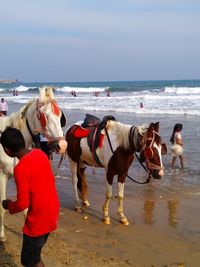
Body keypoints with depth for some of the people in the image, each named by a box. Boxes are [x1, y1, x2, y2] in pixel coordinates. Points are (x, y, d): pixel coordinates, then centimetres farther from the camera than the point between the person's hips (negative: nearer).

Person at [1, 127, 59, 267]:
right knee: (34, 252, 26)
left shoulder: (20, 169, -25)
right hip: (52, 210, 8)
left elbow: (22, 204, -21)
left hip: (38, 218, -8)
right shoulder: (40, 153, -2)